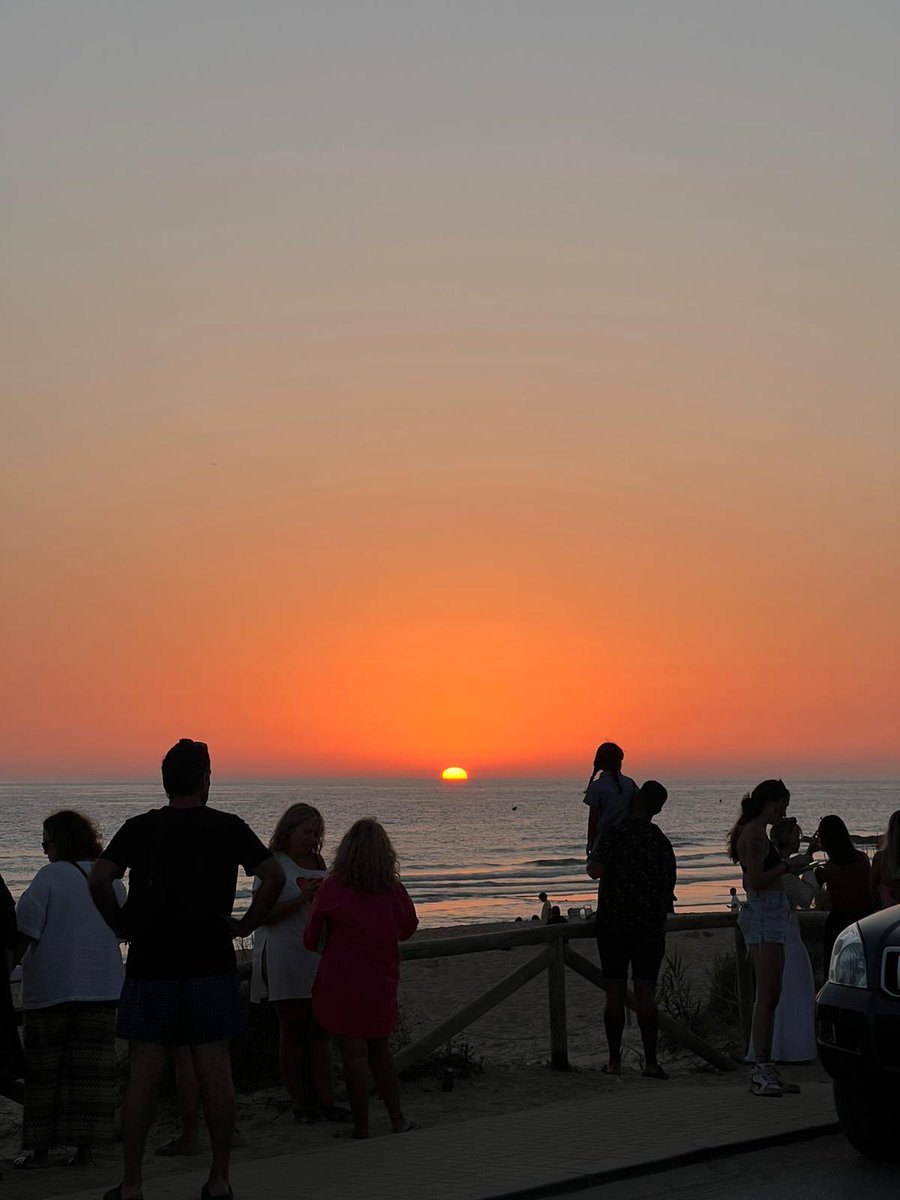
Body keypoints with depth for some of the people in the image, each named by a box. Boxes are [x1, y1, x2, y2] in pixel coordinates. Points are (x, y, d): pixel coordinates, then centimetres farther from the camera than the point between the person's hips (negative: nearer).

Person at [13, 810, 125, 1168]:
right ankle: (84, 1146, 5)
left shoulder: (49, 877, -10)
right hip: (102, 987, 4)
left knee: (43, 1068, 6)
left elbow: (24, 934, -11)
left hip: (51, 987, -4)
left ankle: (39, 1148, 9)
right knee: (91, 1068, 6)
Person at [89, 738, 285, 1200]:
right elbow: (274, 877, -5)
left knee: (143, 1073, 2)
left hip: (151, 964, 0)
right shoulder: (229, 828, 2)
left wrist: (121, 925, 5)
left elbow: (99, 880, -9)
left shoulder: (139, 828, 1)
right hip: (211, 964, 0)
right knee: (215, 1070, 4)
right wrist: (246, 924, 5)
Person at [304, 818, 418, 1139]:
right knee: (379, 1048, 19)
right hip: (381, 982, 4)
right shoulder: (394, 889, -2)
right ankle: (397, 1117, 20)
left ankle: (361, 1126, 7)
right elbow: (408, 929, 14)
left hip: (343, 984, -4)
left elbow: (312, 940, -3)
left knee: (353, 1053, 2)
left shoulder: (333, 888, -11)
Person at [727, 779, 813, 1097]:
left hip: (767, 915, 11)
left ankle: (765, 1070, 13)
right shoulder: (755, 834, -13)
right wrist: (789, 865, -13)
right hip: (765, 915, -11)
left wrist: (793, 865, 22)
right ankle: (763, 1070, -16)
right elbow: (757, 881, -20)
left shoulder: (752, 832, 19)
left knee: (769, 996, 10)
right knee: (767, 996, -14)